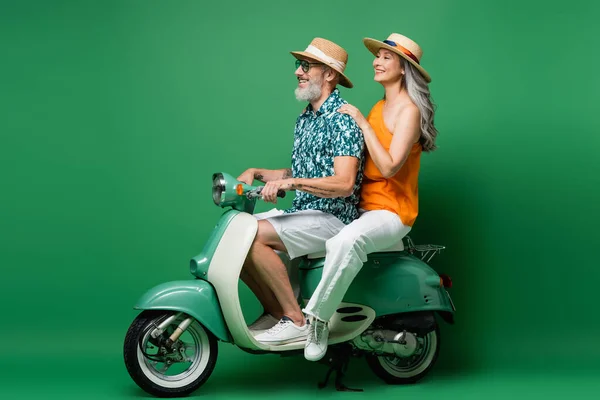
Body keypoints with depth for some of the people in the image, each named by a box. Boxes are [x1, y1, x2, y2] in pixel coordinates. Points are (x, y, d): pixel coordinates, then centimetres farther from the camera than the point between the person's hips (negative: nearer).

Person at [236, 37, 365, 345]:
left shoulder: (342, 120, -13)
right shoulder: (304, 118, 16)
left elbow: (344, 183, -24)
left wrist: (291, 182, -32)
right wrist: (256, 173, 9)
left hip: (332, 217, -9)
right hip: (301, 212, 9)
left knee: (254, 236, -26)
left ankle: (295, 320, -16)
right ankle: (275, 312, 6)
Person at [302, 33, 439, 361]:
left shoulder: (409, 111, -10)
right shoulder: (379, 107, 14)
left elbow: (389, 167, -21)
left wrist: (363, 123, -18)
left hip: (391, 211, -9)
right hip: (361, 207, 9)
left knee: (348, 241, -40)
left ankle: (317, 317, -29)